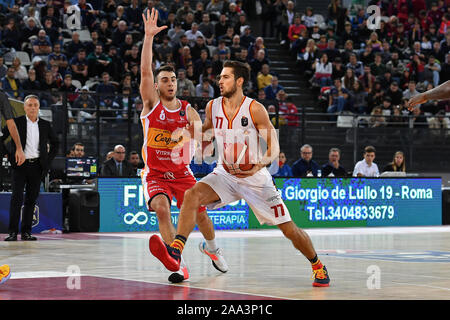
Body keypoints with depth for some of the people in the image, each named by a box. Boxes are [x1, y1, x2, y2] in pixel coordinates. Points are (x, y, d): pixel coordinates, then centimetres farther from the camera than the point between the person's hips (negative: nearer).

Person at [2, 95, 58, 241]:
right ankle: (13, 232, -10)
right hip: (20, 165, -3)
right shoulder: (17, 122, 1)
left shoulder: (45, 125, 9)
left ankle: (26, 232, 9)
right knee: (17, 198, -10)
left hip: (37, 167, 3)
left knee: (31, 199, 5)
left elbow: (55, 143, 20)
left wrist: (49, 159, 10)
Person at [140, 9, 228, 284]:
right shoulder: (151, 103, -6)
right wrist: (149, 37, -28)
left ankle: (212, 248, 42)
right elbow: (145, 70, -19)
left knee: (200, 213, 8)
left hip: (182, 172, 3)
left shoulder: (188, 111, 0)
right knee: (162, 208, -27)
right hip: (155, 174, -3)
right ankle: (180, 265, -28)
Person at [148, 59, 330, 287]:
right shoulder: (213, 107, -3)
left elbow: (274, 146, -15)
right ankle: (175, 254, -37)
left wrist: (258, 166, -33)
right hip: (225, 174, 3)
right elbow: (206, 129, 20)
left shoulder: (255, 109, -15)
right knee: (192, 195, -27)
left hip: (255, 177, -3)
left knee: (288, 228, -1)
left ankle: (317, 266, 24)